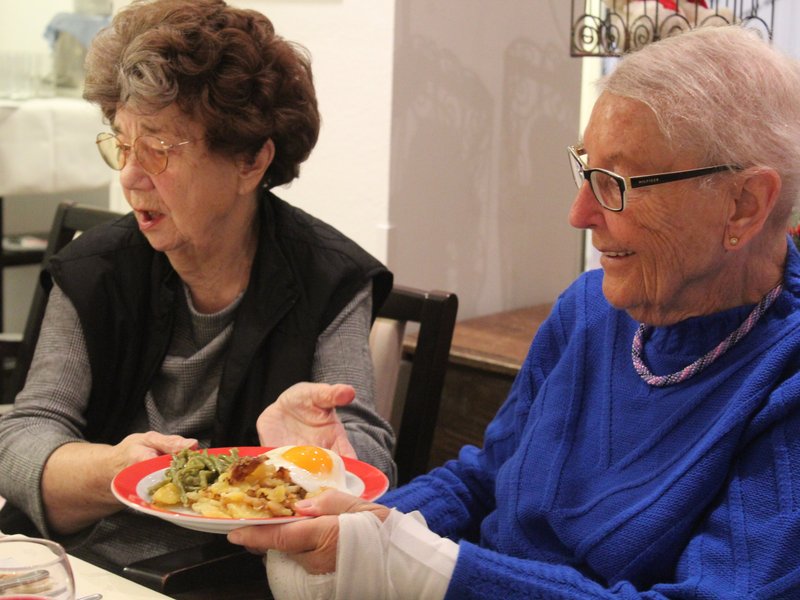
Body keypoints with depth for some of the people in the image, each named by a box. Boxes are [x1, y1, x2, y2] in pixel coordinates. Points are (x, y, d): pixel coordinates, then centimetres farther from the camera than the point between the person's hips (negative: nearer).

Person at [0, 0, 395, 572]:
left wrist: (311, 453, -30)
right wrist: (110, 472, -21)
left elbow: (369, 456, -8)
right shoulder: (93, 272, 4)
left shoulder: (329, 282, -3)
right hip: (69, 569, 1)